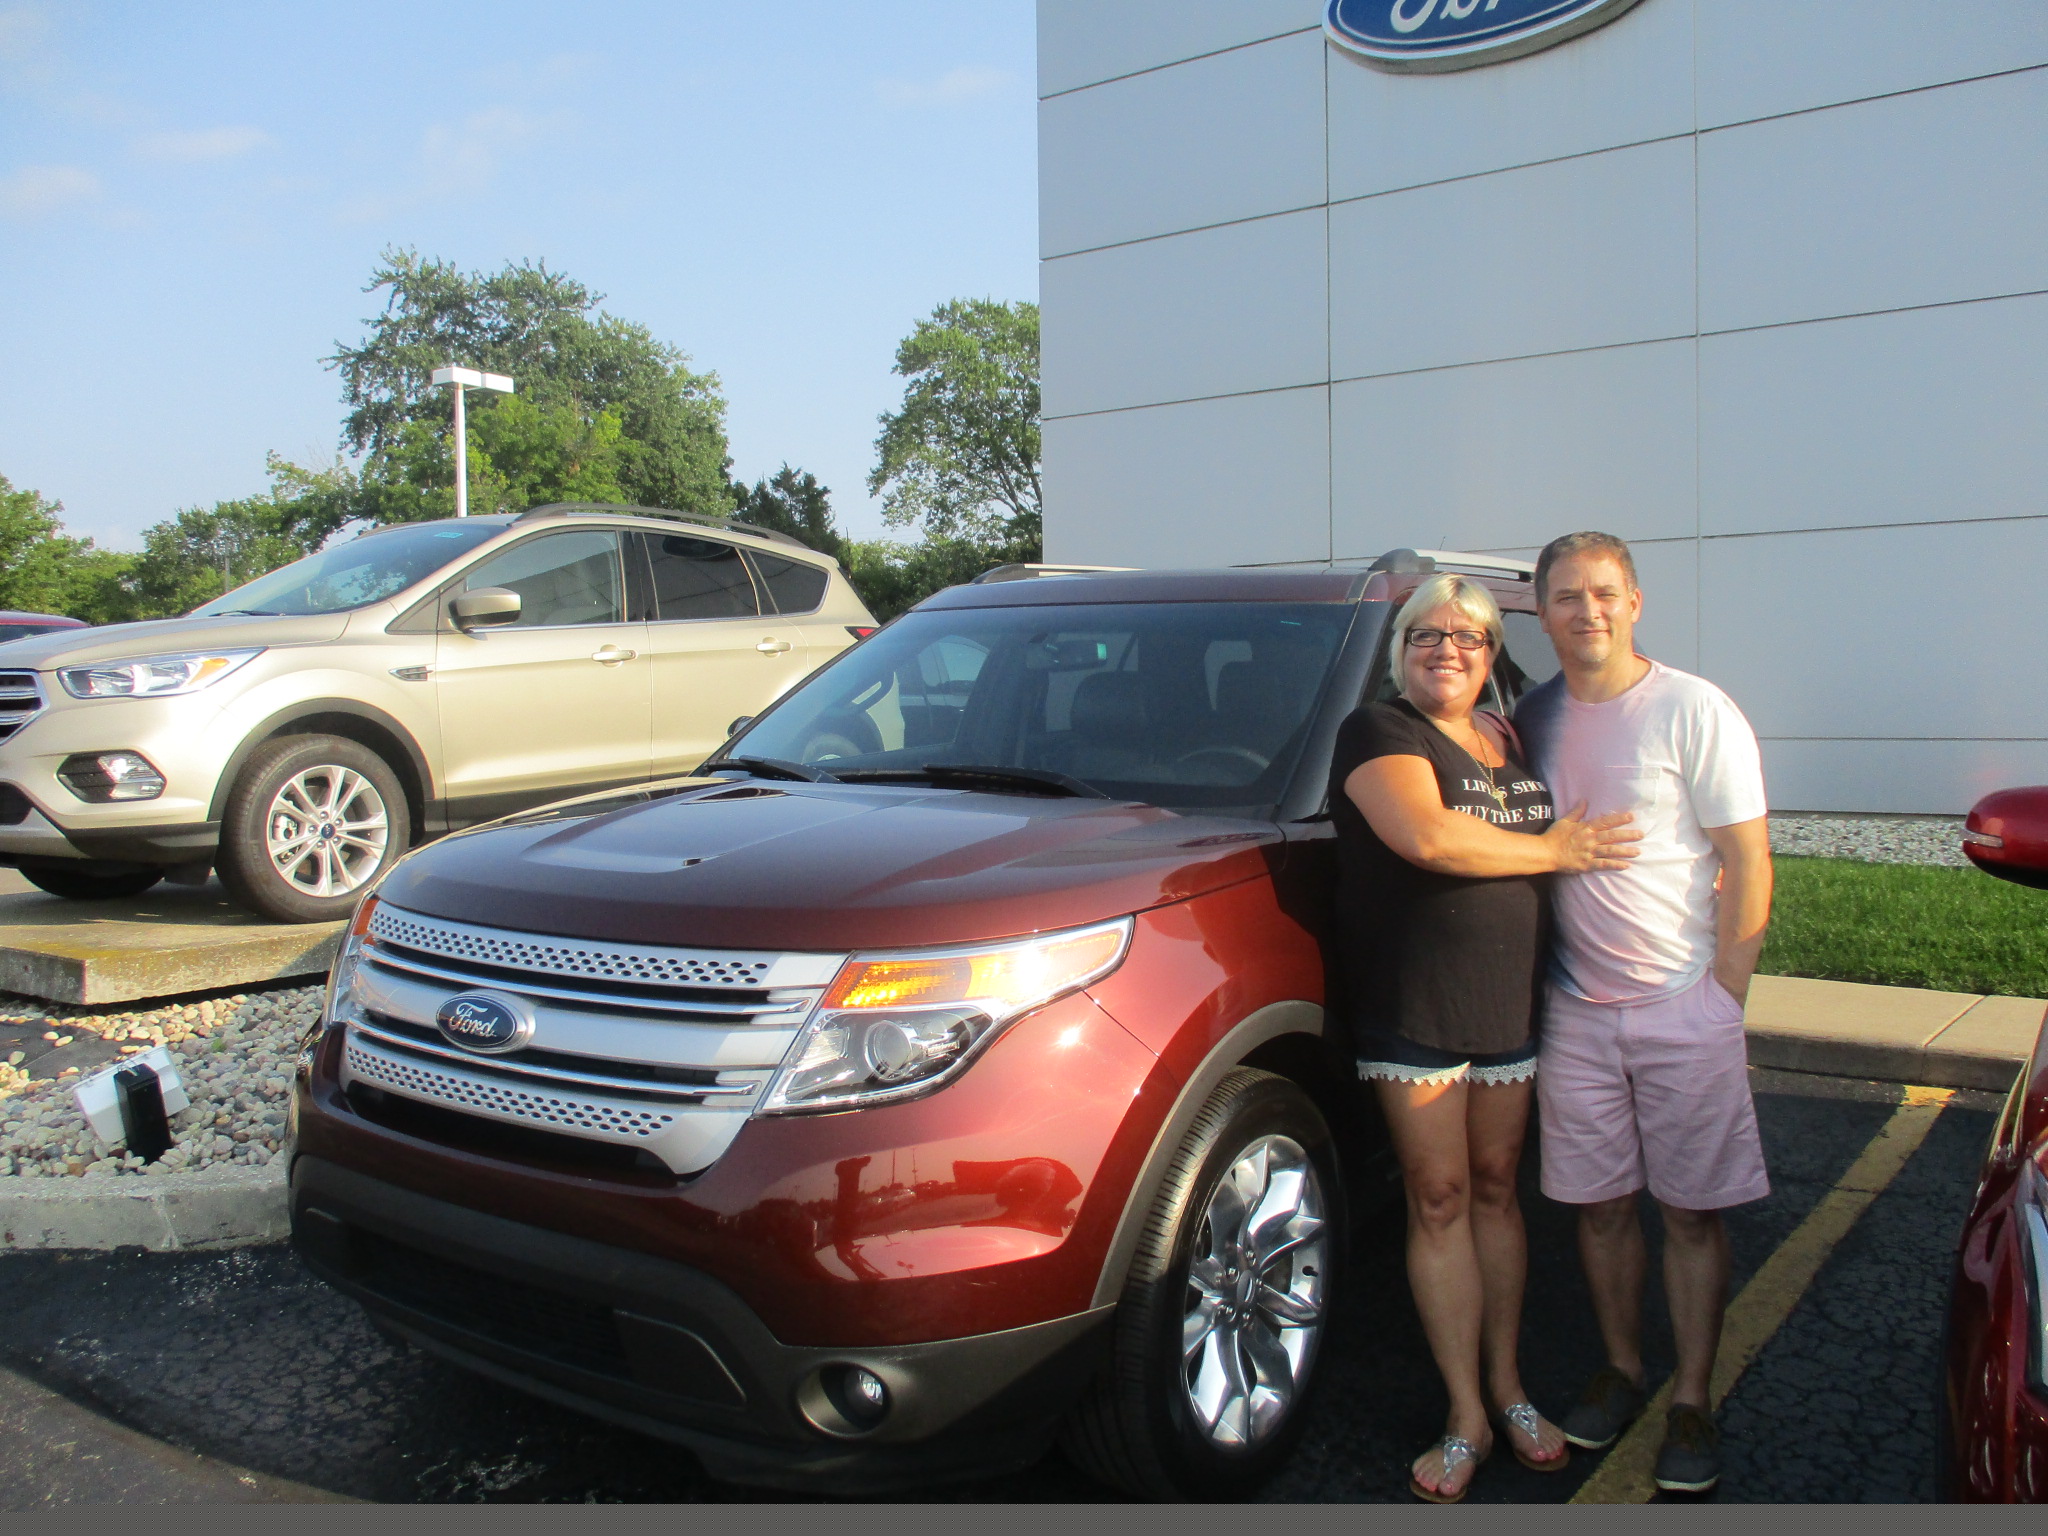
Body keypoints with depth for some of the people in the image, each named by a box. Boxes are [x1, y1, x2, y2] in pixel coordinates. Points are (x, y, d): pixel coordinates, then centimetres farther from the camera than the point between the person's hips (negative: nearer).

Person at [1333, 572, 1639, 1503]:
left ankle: (1507, 1387, 27)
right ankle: (1467, 1416, 12)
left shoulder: (1513, 743, 14)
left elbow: (1570, 832, 24)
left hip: (1510, 1006, 5)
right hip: (1413, 1009, -5)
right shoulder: (1378, 733, -7)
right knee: (1439, 1202, 2)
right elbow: (1428, 837, -22)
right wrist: (1553, 851, -13)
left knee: (1496, 1190, 13)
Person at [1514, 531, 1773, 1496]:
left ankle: (1693, 1402, 17)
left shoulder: (1694, 712, -7)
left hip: (1683, 1007, -4)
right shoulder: (1533, 719, 6)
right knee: (1599, 1202, 11)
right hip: (1575, 1008, 4)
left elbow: (1748, 866, -7)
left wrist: (1720, 996, -9)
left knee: (1691, 1211, 4)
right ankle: (1621, 1371, 28)